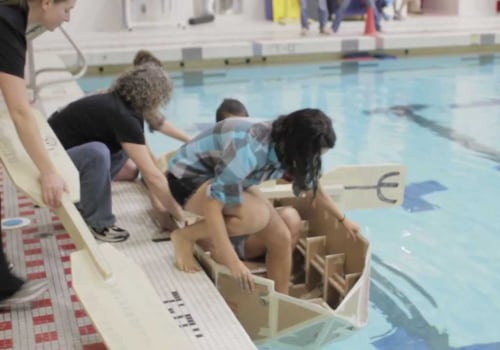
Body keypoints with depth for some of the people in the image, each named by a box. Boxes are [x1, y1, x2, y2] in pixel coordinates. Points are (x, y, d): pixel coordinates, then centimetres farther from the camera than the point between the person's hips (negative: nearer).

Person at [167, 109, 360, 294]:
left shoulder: (286, 146, -11)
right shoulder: (249, 149, -37)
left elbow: (311, 186, 9)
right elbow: (211, 204, -37)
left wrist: (343, 219, 20)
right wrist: (233, 262, -37)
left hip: (231, 179, 8)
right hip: (188, 178, -8)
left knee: (280, 238, -4)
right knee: (257, 215, -32)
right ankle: (185, 237, -14)